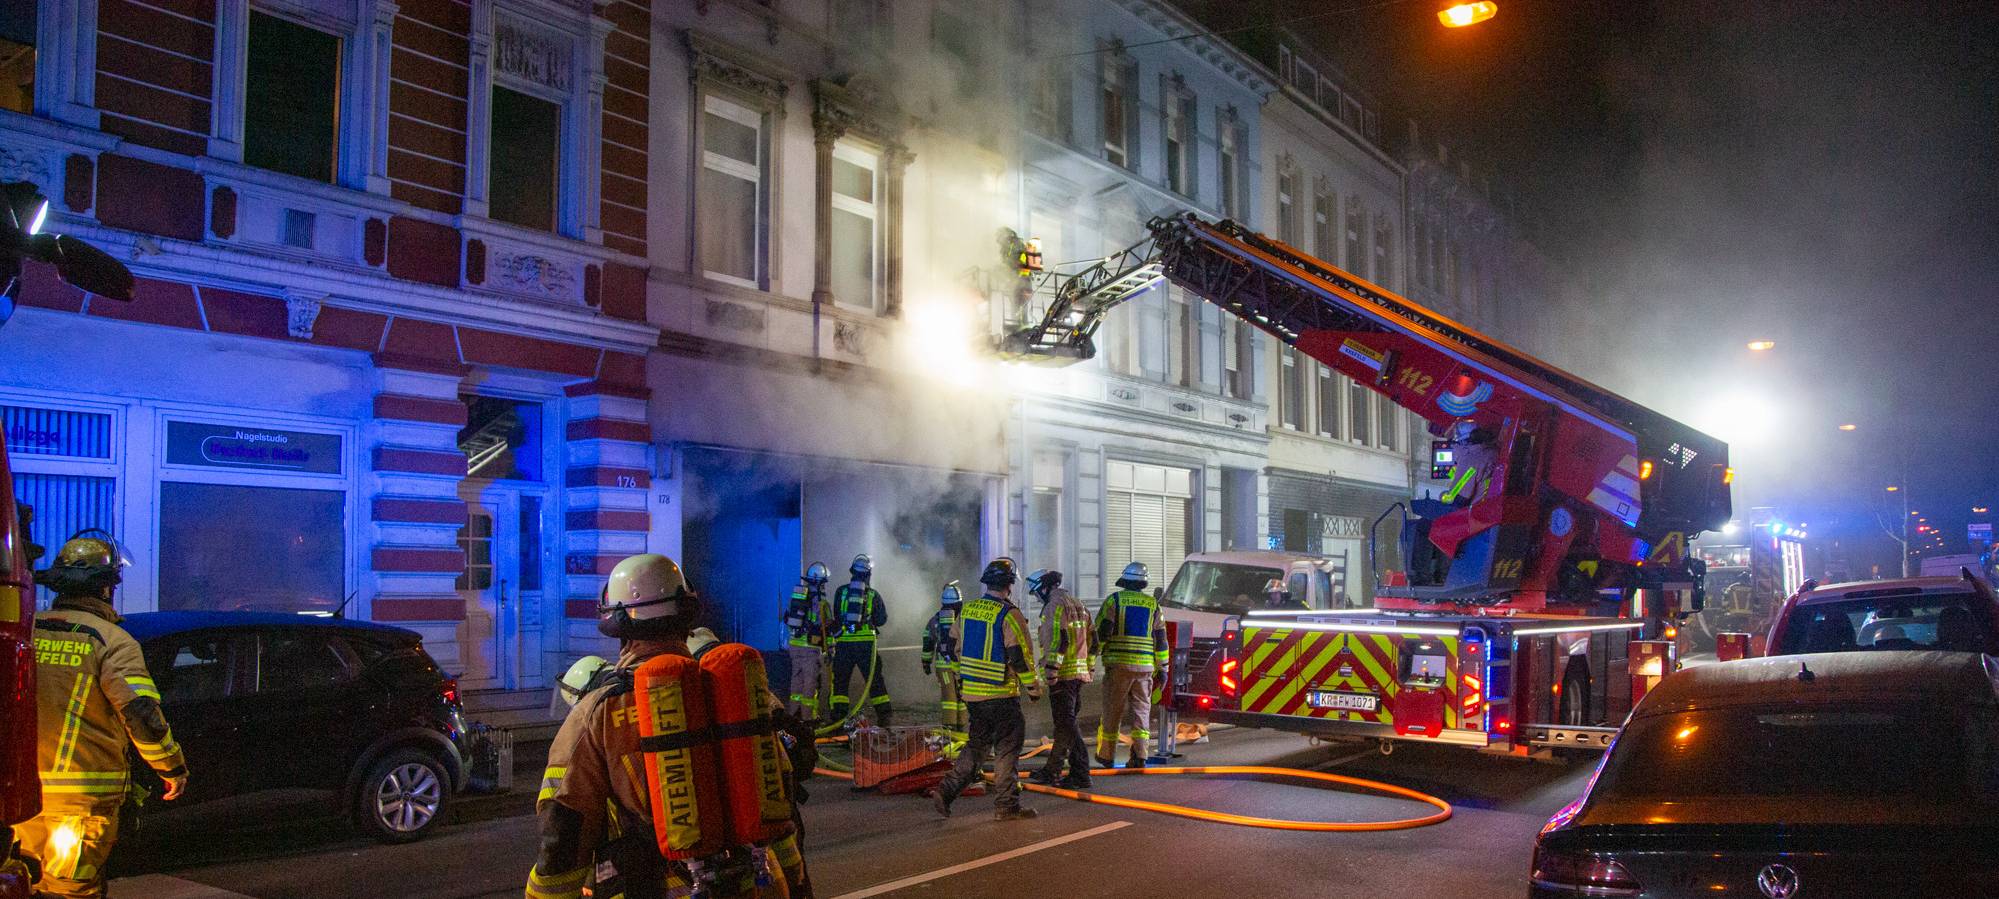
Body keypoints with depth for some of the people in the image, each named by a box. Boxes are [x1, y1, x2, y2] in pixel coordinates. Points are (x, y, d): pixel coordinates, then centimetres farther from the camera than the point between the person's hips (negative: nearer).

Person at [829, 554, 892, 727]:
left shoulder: (841, 591, 4)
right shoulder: (873, 594, 4)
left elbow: (837, 616, 9)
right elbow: (882, 620, 8)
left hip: (843, 641, 0)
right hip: (866, 642, 0)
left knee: (840, 680, 8)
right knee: (875, 679, 8)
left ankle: (838, 713, 0)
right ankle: (884, 711, 6)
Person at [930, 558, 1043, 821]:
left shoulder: (968, 610, 7)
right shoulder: (1009, 615, -15)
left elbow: (959, 649, 16)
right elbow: (1021, 658, -14)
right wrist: (1034, 689, -3)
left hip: (971, 691, 7)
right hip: (1001, 695, -7)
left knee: (976, 745, 17)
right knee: (1007, 749, 4)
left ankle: (946, 791, 8)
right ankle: (1006, 805, 9)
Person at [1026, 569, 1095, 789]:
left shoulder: (1055, 606, -11)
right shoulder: (1078, 606, 19)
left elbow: (1059, 641, -21)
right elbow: (1092, 643, 21)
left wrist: (1051, 671, -20)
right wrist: (1087, 670, 24)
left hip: (1063, 674, -10)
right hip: (1079, 673, 10)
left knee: (1066, 724, -7)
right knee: (1065, 723, 14)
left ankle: (1081, 774, -8)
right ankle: (1052, 772, 21)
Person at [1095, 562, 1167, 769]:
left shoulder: (1114, 600, 0)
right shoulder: (1153, 605, 9)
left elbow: (1101, 632, -7)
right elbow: (1160, 639, 9)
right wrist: (1162, 668, 13)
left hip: (1118, 664, -2)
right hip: (1145, 666, 2)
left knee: (1112, 711, 7)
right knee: (1141, 710, 7)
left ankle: (1107, 755, 15)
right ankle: (1139, 756, -1)